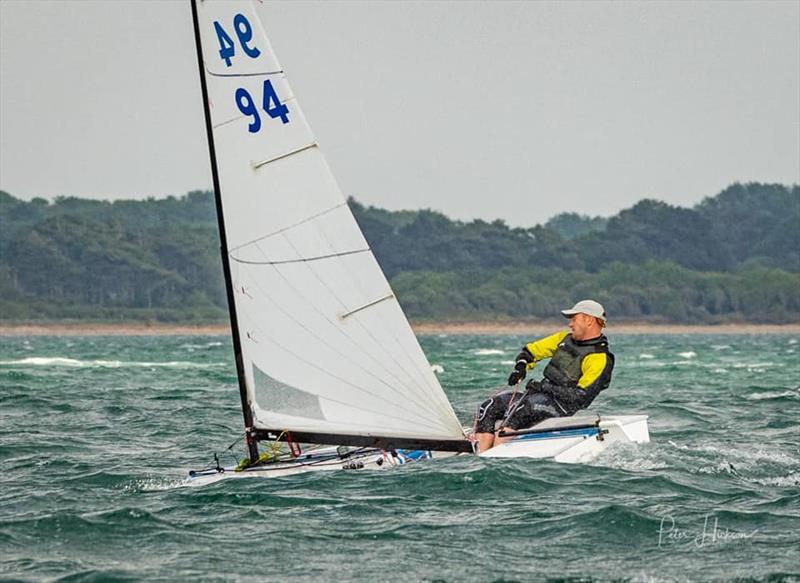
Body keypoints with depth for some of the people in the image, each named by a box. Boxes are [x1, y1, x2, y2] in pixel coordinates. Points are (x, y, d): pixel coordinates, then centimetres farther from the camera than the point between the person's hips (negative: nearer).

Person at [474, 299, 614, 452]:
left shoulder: (600, 358, -9)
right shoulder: (565, 338, 16)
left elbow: (581, 397, -19)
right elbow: (530, 351, 21)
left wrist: (545, 387, -20)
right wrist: (521, 367, -2)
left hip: (561, 406, -8)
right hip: (539, 396, 8)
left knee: (515, 410, -34)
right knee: (489, 407, -10)